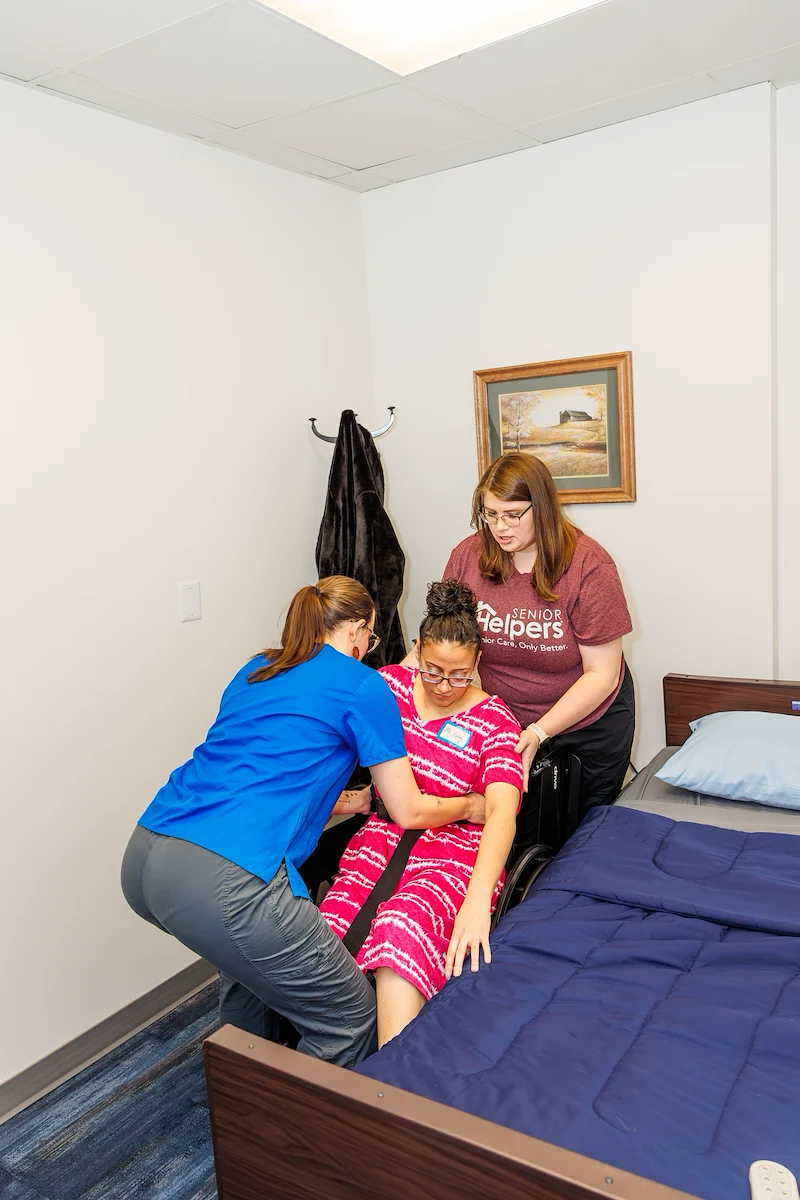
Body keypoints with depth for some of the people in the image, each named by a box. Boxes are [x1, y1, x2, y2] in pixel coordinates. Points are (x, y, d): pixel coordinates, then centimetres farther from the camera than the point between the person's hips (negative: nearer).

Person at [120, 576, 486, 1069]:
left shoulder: (255, 672, 24)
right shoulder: (364, 686, 6)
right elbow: (410, 812, 11)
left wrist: (348, 801, 44)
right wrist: (469, 806, 31)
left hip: (141, 861, 9)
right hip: (223, 882, -9)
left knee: (253, 948, 37)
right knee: (352, 1019, 9)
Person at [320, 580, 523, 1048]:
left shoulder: (494, 720, -3)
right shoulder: (392, 683, 7)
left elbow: (502, 812, -16)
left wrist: (478, 898, -32)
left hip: (457, 854, -3)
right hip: (384, 834, 3)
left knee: (401, 927, -36)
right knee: (331, 925, -28)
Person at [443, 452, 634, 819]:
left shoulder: (588, 566, -22)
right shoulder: (468, 555, -13)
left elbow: (602, 674, -20)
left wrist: (539, 732, -29)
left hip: (589, 723, -2)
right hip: (505, 723, 2)